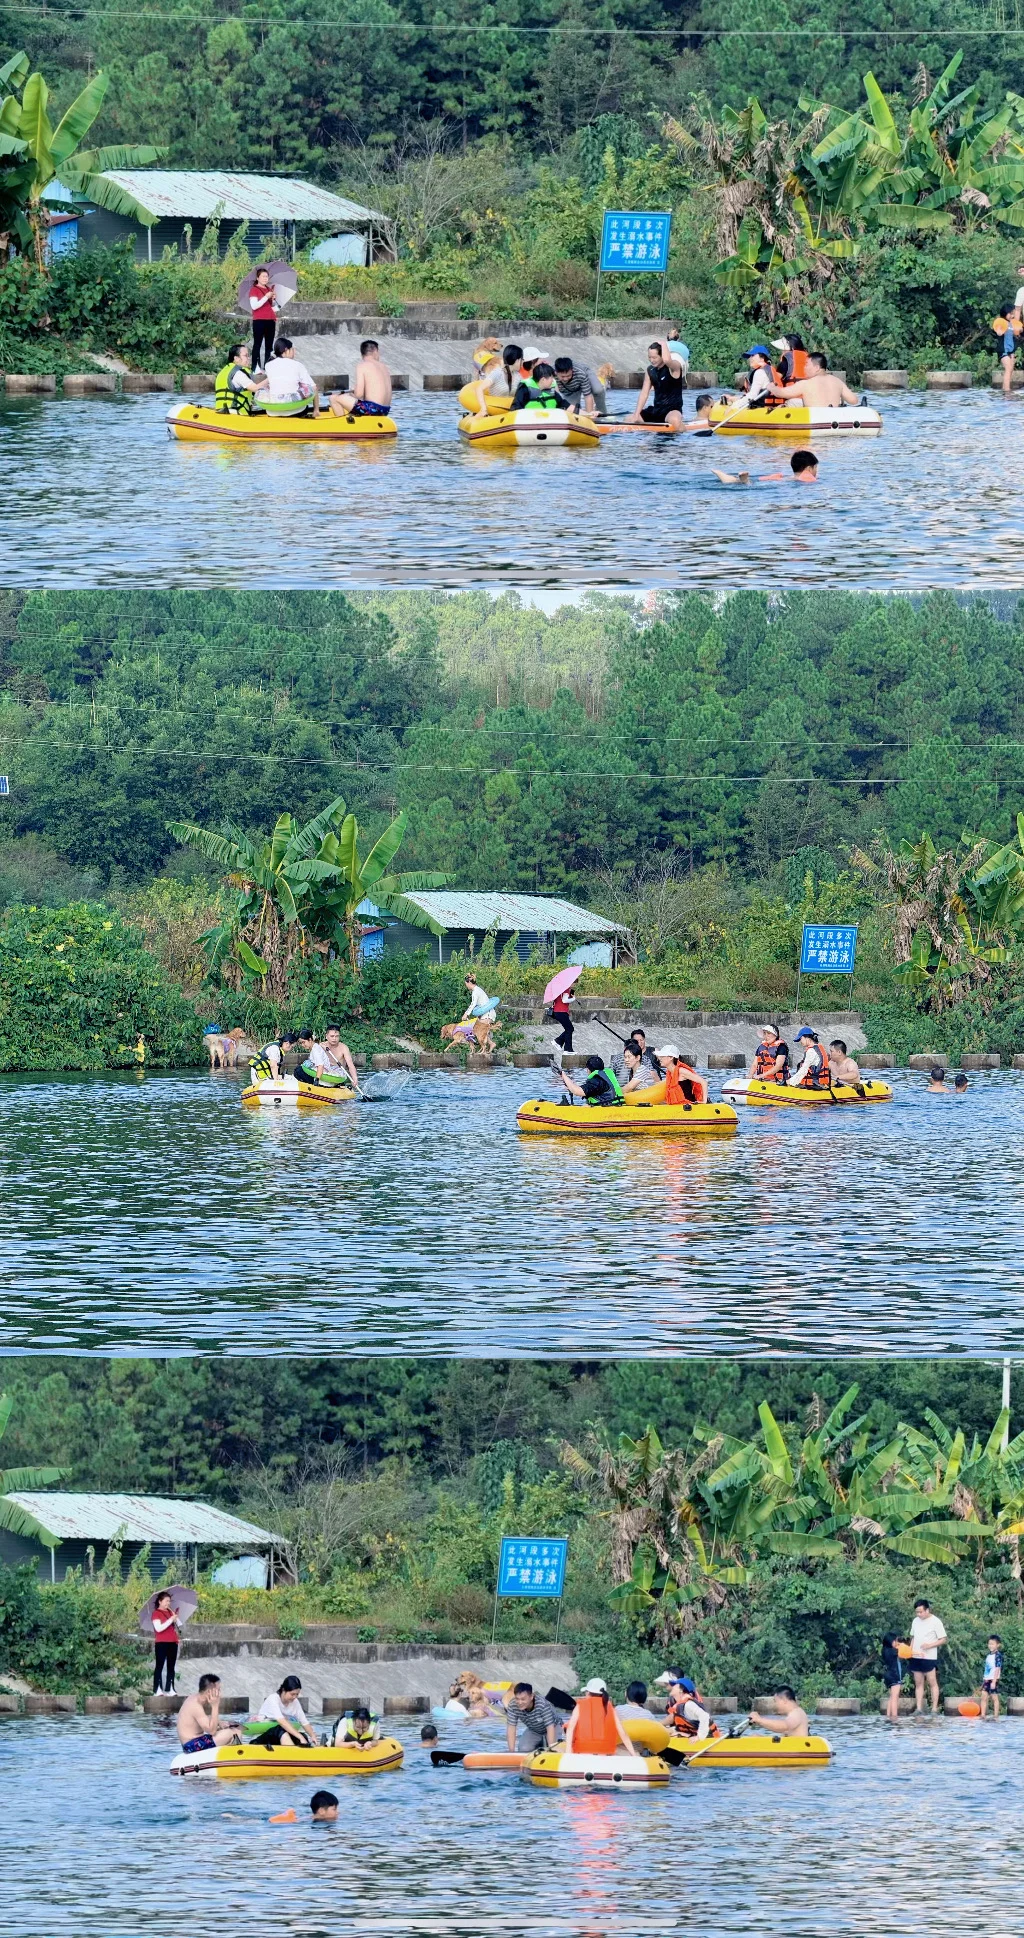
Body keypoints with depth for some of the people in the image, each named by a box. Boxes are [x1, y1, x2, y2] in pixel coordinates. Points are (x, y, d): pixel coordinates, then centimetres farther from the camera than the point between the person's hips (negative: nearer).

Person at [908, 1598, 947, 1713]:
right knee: (918, 1683, 6)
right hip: (916, 1657, 6)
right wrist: (910, 1650, 4)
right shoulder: (916, 1621, 11)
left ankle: (934, 1709, -2)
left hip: (929, 1657, -6)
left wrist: (930, 1645, -18)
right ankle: (919, 1709, 7)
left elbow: (943, 1639, -6)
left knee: (932, 1682, -4)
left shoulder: (935, 1622, -7)